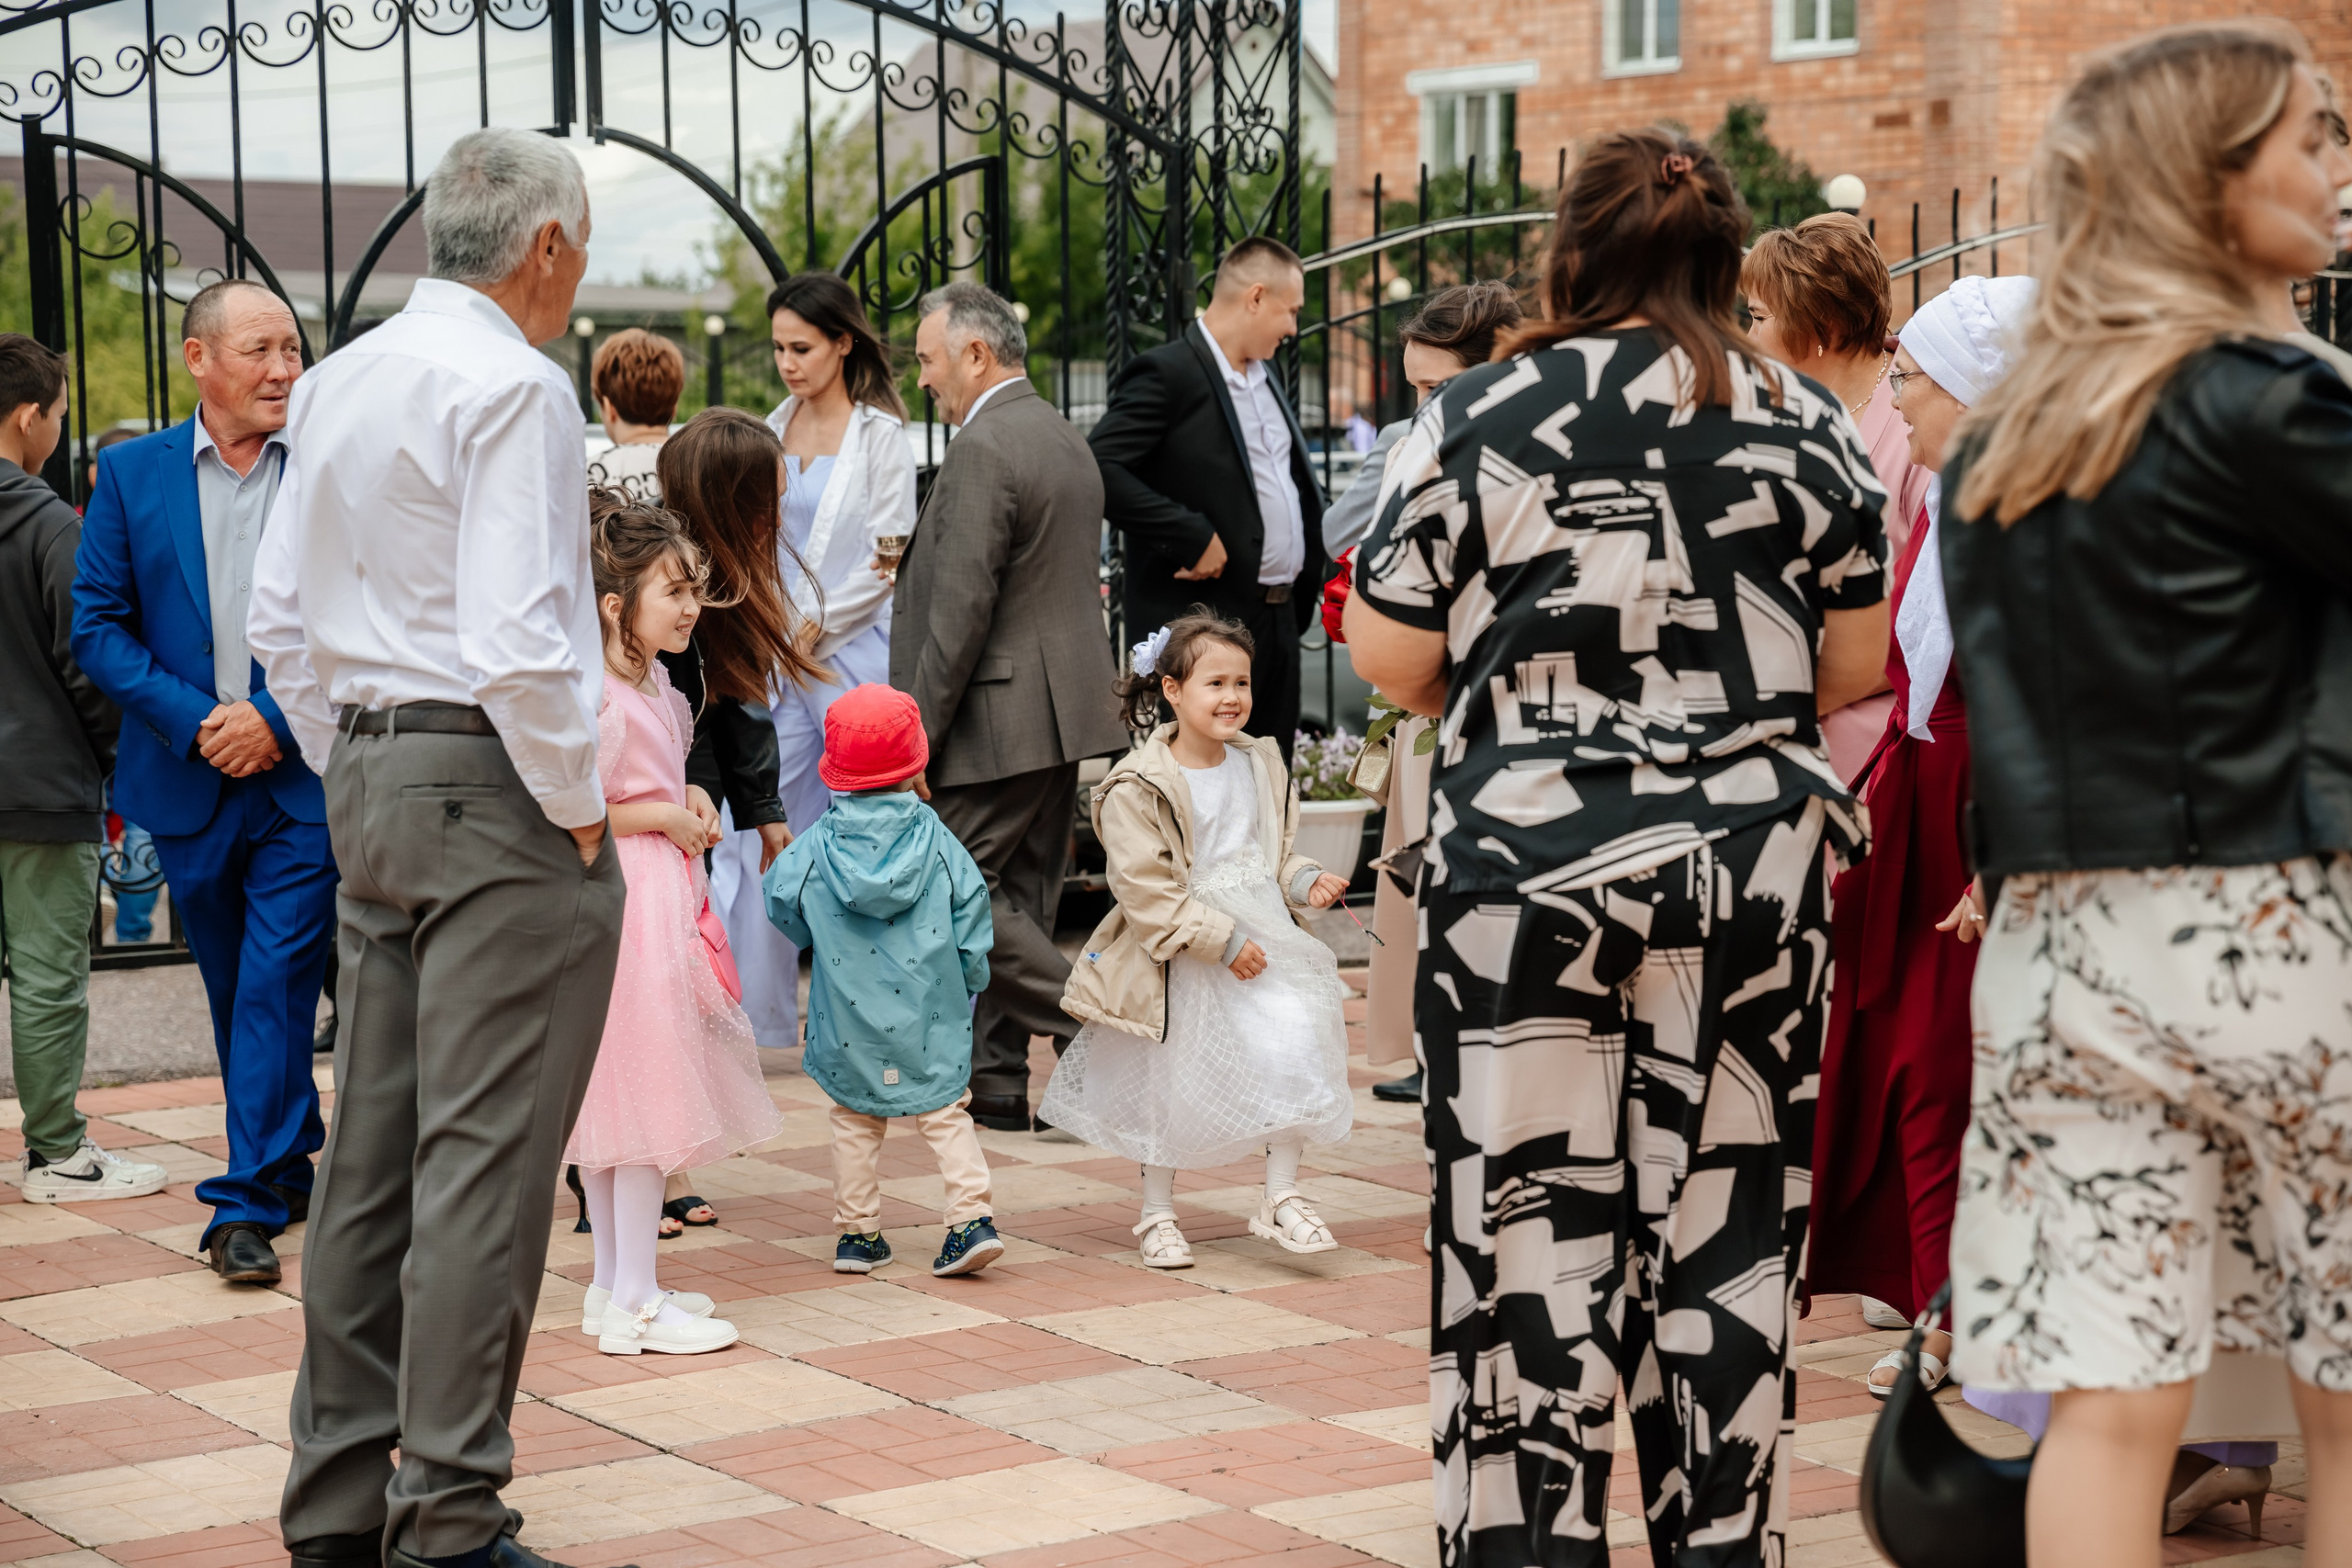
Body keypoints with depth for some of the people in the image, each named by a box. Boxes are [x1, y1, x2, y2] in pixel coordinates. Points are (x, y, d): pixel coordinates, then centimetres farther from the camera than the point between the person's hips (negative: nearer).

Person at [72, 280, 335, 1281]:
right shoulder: (131, 474, 3)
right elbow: (97, 625, 1)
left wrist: (278, 718, -13)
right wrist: (194, 721, -11)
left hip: (305, 776, -3)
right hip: (189, 780, 3)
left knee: (276, 985, -9)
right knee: (236, 992, 14)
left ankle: (247, 1203, -6)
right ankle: (290, 1166, 31)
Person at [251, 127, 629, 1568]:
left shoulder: (341, 380, 14)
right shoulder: (514, 385, -13)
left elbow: (284, 621, 17)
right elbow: (519, 635, -21)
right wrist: (578, 811, -11)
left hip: (368, 776, 9)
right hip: (494, 778, -9)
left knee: (374, 1149, 12)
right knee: (486, 1160, -5)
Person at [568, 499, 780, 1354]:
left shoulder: (655, 687, 12)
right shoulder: (604, 699, -19)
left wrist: (687, 800, 8)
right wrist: (666, 817, -14)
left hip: (660, 899, 10)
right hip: (628, 905, -10)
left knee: (615, 1110, 15)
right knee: (644, 1108, -5)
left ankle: (614, 1285, 22)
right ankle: (632, 1304, 1)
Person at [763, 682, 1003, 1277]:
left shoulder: (814, 848, -6)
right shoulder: (936, 840, -6)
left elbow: (782, 905, 4)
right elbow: (971, 910, -2)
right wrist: (970, 979, 12)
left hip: (849, 1021, 0)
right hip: (929, 1015, 0)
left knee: (855, 1120, 13)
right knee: (944, 1111, 9)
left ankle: (857, 1232, 15)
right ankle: (971, 1217, -3)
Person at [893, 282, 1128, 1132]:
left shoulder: (982, 450, -16)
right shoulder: (1067, 439, 15)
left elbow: (962, 607, -20)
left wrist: (919, 732, -16)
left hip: (1001, 714, -10)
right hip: (1064, 707, 10)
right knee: (1016, 899, 11)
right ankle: (997, 1082, 15)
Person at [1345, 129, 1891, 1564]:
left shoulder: (1480, 418, -4)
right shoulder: (1806, 422, 3)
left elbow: (1389, 659, -3)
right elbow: (1855, 667, 6)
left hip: (1531, 860, -2)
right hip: (1754, 864, 2)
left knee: (1531, 1229, 4)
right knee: (1729, 1231, 10)